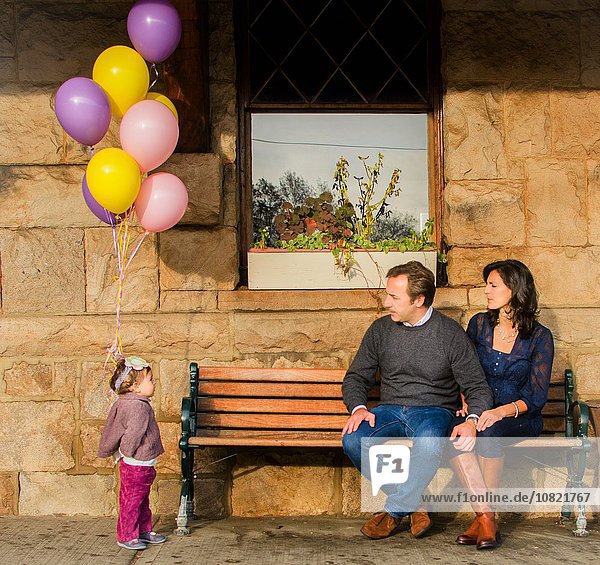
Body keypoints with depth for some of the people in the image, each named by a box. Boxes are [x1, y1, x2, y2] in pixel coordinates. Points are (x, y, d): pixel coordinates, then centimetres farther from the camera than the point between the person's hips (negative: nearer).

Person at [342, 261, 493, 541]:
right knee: (352, 440, -28)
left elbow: (477, 387, -2)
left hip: (434, 410, -3)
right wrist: (358, 408, -10)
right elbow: (356, 377, 12)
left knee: (428, 445, -39)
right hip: (389, 410, 3)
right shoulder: (381, 329, 6)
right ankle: (411, 502, -9)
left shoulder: (450, 334, -3)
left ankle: (395, 509, -14)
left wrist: (472, 421, -23)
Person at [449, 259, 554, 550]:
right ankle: (487, 520, -32)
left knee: (490, 432, -37)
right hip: (481, 413, 3)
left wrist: (502, 411, -24)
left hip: (521, 418, -3)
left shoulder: (540, 337, -3)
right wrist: (467, 404, -7)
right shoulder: (479, 324, 9)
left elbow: (537, 396, -7)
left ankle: (483, 519, -26)